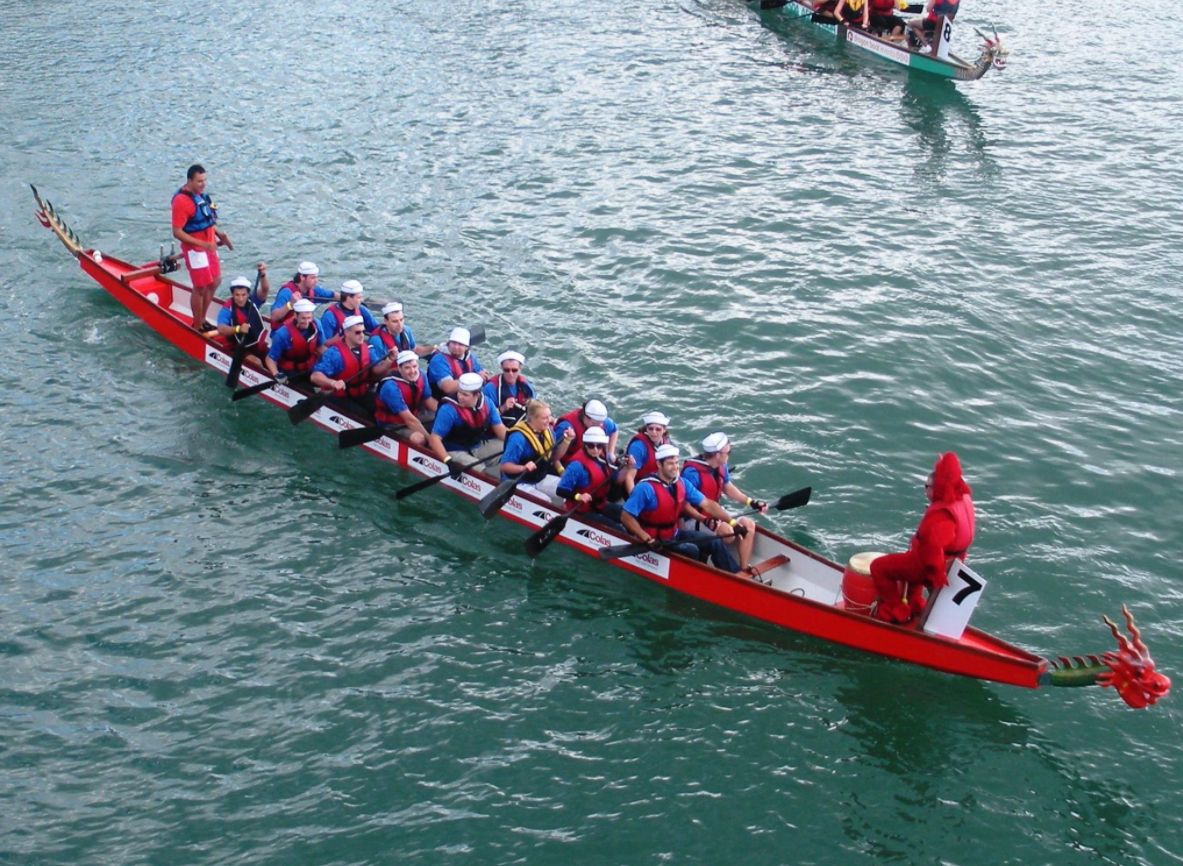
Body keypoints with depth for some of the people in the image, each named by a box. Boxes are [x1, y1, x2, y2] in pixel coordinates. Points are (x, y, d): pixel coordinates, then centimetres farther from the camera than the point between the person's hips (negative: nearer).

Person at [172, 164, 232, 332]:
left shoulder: (200, 194, 4)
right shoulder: (182, 200, -22)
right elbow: (177, 232, -23)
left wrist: (219, 233, 4)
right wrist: (202, 244, -28)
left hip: (208, 246, 9)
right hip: (195, 250, -9)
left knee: (215, 281, 16)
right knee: (200, 288, 0)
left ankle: (202, 320, 31)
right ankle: (197, 327, 14)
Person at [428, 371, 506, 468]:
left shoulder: (486, 403, -5)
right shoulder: (449, 409, -24)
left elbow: (498, 427, 3)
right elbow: (434, 438, -26)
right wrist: (448, 461, -36)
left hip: (479, 446, 6)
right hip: (456, 452, -6)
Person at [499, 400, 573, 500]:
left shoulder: (547, 431, -2)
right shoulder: (519, 437, -25)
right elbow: (505, 466, -23)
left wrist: (567, 440, -5)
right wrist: (524, 468, -41)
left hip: (541, 478, 8)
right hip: (519, 483, -8)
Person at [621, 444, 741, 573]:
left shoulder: (682, 484, -1)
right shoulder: (646, 488, -22)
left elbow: (707, 504, 2)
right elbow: (626, 517, -24)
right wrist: (647, 539, -29)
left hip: (674, 533, 8)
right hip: (656, 540, -8)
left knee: (714, 541, -2)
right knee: (691, 551, -27)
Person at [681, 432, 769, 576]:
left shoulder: (721, 467, 1)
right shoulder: (692, 472, -26)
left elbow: (729, 489, 16)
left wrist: (752, 502, 6)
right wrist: (705, 521, -32)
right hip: (693, 521, -9)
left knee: (748, 525, -3)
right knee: (727, 531, -30)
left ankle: (745, 569, -1)